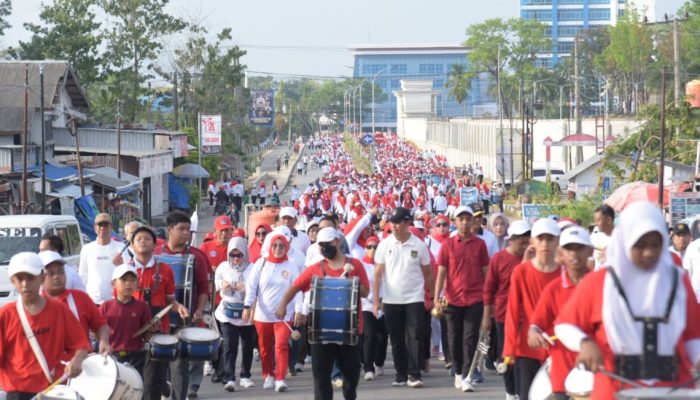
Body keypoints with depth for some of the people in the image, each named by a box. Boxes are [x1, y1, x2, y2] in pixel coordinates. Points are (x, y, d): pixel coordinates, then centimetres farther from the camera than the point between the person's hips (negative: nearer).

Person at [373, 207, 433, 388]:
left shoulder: (419, 245, -1)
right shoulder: (385, 245, 0)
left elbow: (428, 273, 6)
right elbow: (378, 274, 2)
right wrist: (376, 300, -3)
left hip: (414, 299, -2)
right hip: (391, 300, 2)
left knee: (415, 337, -7)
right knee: (397, 340, 7)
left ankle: (414, 375, -4)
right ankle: (401, 375, 15)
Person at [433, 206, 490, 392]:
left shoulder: (480, 244, 3)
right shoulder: (448, 244, 2)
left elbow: (485, 272, 7)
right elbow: (441, 272, 2)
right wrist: (436, 297, -6)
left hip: (475, 299, -1)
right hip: (453, 299, 1)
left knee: (470, 338, -6)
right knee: (454, 338, 9)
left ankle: (467, 377, -7)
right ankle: (458, 372, 25)